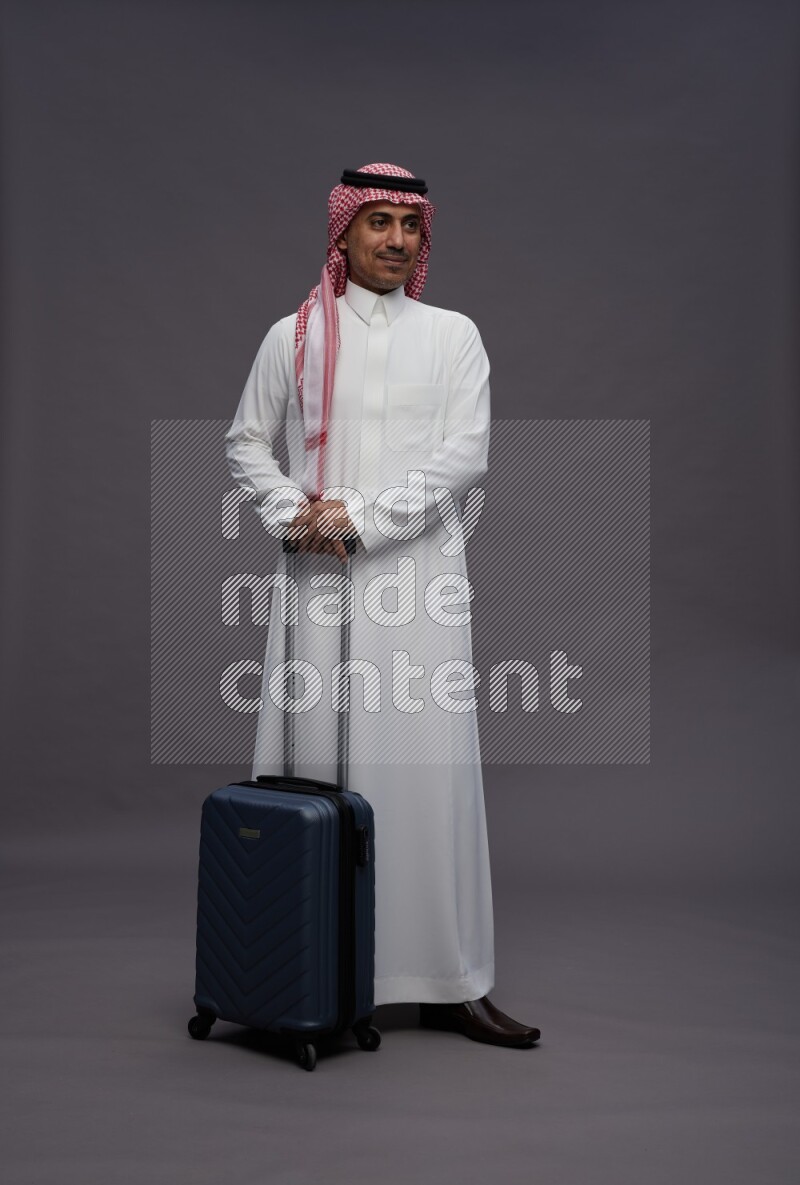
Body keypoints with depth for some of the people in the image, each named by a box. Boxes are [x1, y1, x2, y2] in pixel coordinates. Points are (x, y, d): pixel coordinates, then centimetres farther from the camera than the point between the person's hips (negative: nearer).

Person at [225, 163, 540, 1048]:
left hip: (418, 577, 0)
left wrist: (361, 515, -10)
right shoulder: (294, 335, 10)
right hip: (319, 578, 1)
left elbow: (464, 454, -2)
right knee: (312, 762, 2)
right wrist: (291, 514, -5)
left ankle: (448, 982, 7)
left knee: (429, 766, -2)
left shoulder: (453, 336, 9)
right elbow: (246, 441, 13)